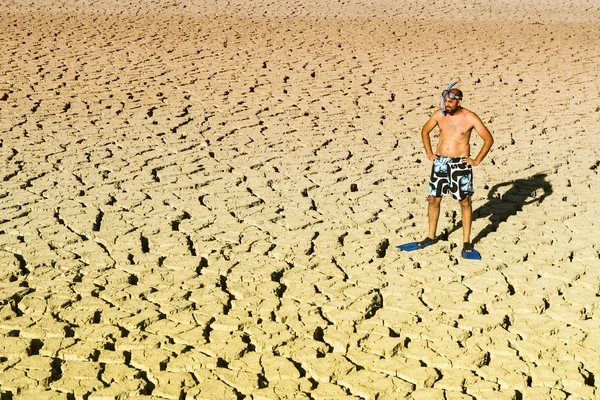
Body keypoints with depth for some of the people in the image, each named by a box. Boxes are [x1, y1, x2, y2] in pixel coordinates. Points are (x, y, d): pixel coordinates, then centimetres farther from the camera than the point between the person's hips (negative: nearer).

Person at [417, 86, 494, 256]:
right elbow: (425, 131, 17)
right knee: (434, 199, 7)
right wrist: (429, 153, 9)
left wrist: (477, 160, -6)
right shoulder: (439, 115, 0)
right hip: (440, 162, 3)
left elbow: (488, 139, -5)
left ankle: (466, 241, 11)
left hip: (460, 164, -3)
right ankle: (431, 236, 22)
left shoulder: (470, 118, -9)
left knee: (465, 202, 1)